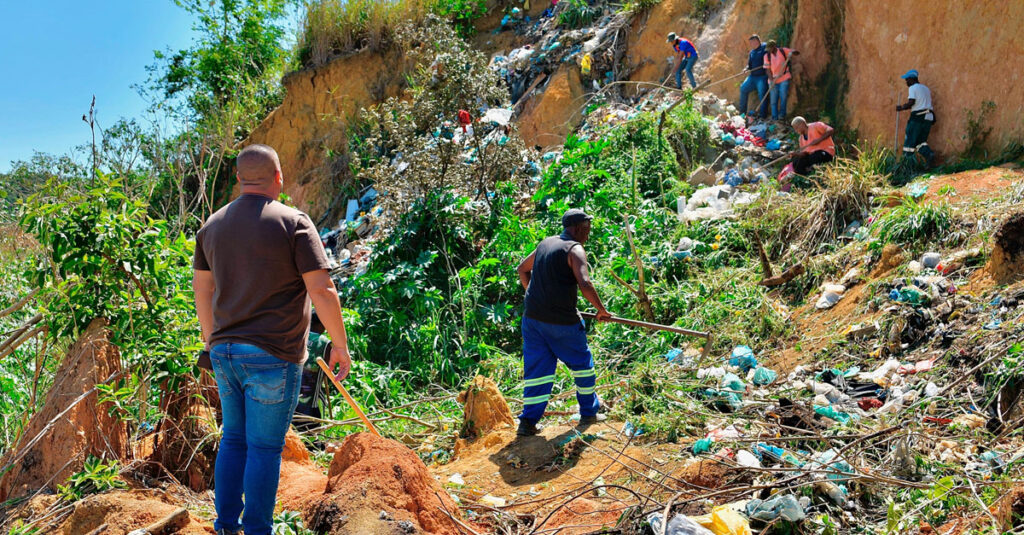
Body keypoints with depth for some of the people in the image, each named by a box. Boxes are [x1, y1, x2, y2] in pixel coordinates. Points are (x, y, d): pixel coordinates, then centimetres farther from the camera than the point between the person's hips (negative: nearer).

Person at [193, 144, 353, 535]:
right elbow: (322, 291, -13)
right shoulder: (293, 223, -9)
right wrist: (341, 344, -3)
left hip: (225, 353, 6)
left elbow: (201, 290, 16)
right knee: (264, 447, 2)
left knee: (234, 439, 18)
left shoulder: (213, 225, 10)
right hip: (272, 356, -6)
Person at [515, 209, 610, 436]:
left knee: (536, 369, 9)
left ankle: (528, 422, 4)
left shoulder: (546, 243, 13)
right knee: (582, 364, 14)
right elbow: (585, 284, -23)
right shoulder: (574, 249, -10)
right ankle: (588, 413, 26)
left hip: (532, 317, 6)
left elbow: (522, 269, 26)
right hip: (562, 321, -6)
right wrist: (601, 310, -11)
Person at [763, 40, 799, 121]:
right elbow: (768, 69, -2)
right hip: (773, 80, 2)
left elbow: (797, 52, 0)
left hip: (784, 79, -2)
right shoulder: (767, 56, 0)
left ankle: (782, 115, -3)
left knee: (783, 96, -12)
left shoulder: (783, 51, -2)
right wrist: (771, 80, -14)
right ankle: (775, 118, 7)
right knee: (773, 100, 1)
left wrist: (791, 53, -23)